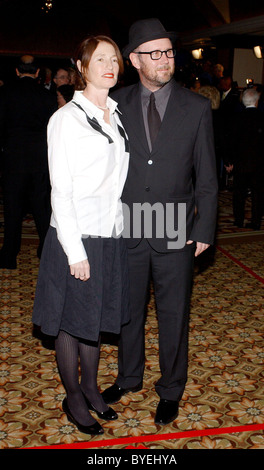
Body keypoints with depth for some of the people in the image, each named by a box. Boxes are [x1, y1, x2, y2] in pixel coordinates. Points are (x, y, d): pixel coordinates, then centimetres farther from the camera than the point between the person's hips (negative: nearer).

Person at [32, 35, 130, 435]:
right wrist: (75, 250, -16)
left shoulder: (117, 115, 9)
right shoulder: (67, 117, -11)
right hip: (76, 237, -6)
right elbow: (61, 189, -13)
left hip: (110, 236, 6)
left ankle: (90, 387, 36)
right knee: (72, 319, 8)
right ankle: (73, 398, 26)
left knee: (97, 315, 18)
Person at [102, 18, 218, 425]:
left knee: (173, 315, 11)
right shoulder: (117, 104, 1)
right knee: (129, 309, 17)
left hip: (175, 234, -1)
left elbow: (207, 176, 0)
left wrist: (204, 230, -4)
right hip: (127, 231, 2)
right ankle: (129, 377, 40)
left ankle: (171, 389, 31)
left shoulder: (197, 107, -2)